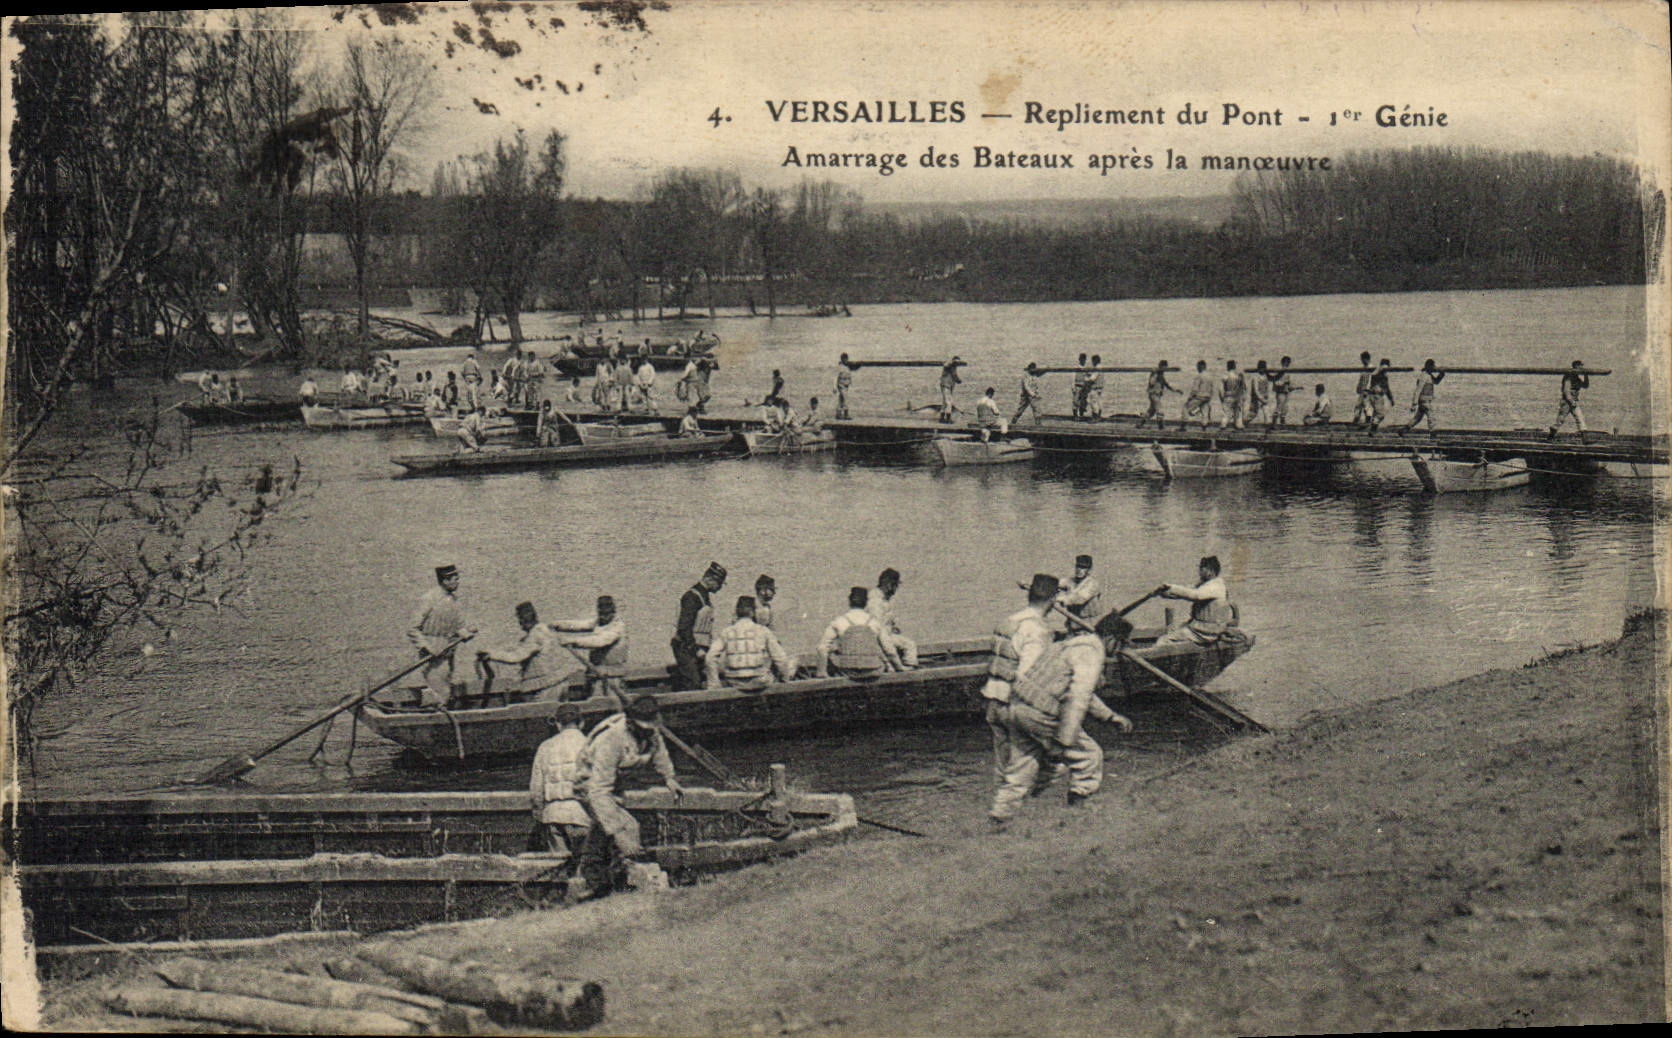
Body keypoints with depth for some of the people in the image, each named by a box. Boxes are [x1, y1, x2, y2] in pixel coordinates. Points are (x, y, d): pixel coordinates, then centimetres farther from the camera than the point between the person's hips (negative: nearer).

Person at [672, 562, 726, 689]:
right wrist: (696, 649, -21)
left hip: (699, 648, 10)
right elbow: (684, 627, -22)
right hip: (686, 648, -10)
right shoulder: (692, 596, -17)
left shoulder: (707, 595, 14)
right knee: (692, 684, -15)